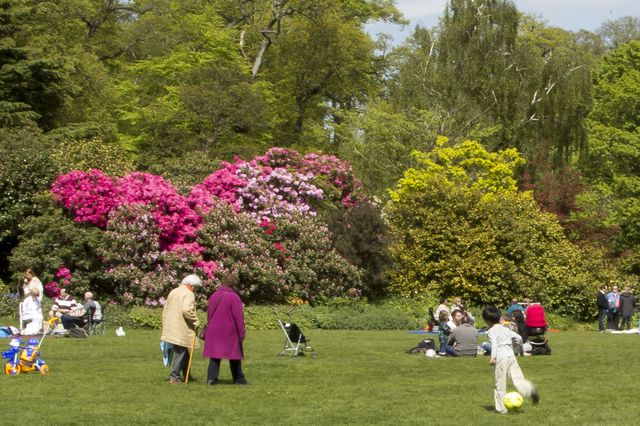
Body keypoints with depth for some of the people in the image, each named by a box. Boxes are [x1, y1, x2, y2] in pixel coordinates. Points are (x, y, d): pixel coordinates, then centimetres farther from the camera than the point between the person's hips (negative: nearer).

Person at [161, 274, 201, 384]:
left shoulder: (173, 292, 17)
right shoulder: (189, 294, -11)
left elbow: (165, 310, 20)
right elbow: (187, 310, -26)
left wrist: (165, 325, 24)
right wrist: (195, 321, -14)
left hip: (170, 328, 9)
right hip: (181, 330, -9)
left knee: (184, 353, 18)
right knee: (180, 352, 1)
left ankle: (186, 376, 24)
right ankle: (174, 377, 2)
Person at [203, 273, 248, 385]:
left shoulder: (214, 296, 10)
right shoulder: (234, 297, -11)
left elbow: (209, 314, 16)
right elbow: (239, 317, -12)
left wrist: (209, 328, 24)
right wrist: (241, 333, -7)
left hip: (214, 331, 5)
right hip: (230, 332, -5)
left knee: (214, 356, 7)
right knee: (235, 355, 6)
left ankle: (211, 378, -3)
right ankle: (239, 379, 12)